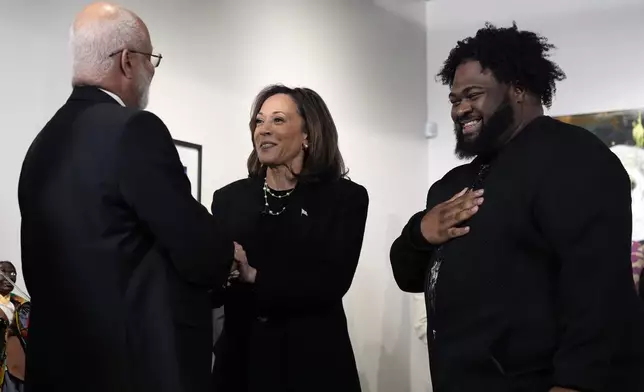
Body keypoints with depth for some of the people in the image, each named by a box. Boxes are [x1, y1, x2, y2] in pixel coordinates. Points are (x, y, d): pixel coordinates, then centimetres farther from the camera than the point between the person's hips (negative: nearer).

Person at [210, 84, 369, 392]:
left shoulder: (345, 197, -2)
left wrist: (254, 276, -22)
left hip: (312, 361, -2)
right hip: (241, 358, 2)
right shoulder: (229, 197, 5)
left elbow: (331, 283, -14)